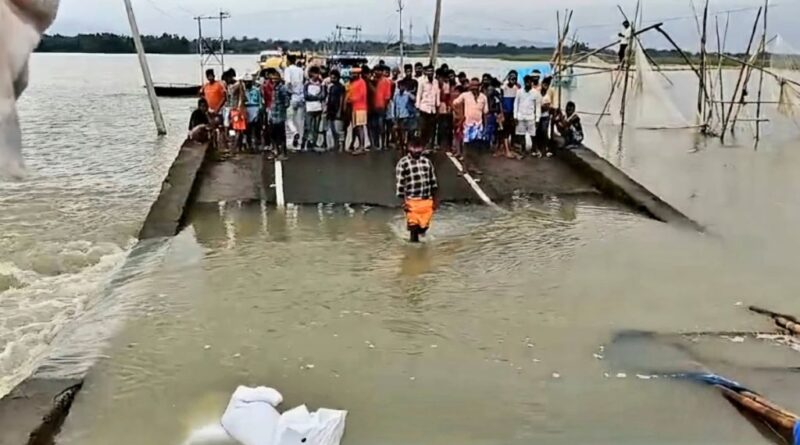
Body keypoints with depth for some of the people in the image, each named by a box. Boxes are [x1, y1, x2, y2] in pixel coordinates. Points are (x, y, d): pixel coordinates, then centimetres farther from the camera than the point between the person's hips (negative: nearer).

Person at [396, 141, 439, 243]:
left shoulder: (427, 162, 8)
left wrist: (434, 199, 11)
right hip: (412, 200, -4)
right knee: (413, 223, 1)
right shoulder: (403, 163, -8)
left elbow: (433, 181, 13)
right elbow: (400, 184, -9)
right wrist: (404, 202, -12)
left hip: (427, 200, 4)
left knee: (425, 223, 11)